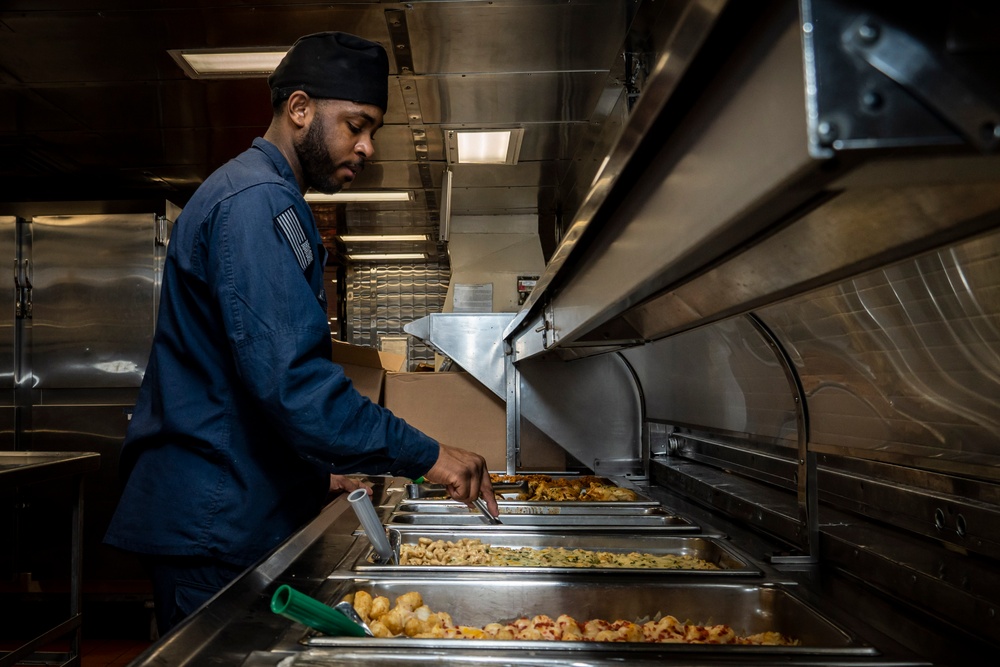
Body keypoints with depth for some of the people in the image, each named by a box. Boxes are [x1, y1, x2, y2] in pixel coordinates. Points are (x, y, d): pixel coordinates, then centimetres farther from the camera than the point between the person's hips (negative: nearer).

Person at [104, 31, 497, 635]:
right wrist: (425, 455, -23)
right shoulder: (258, 202, -16)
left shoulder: (252, 194, 19)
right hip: (218, 523, -10)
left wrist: (316, 473, 20)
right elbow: (286, 376, -28)